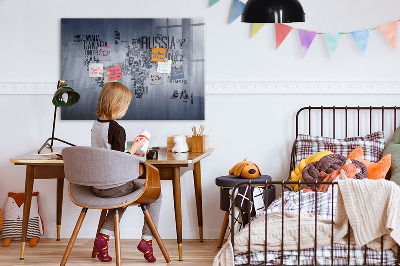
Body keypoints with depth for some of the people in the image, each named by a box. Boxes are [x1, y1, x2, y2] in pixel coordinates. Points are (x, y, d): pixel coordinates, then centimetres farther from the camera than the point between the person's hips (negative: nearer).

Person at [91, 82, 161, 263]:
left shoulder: (95, 125, 6)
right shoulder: (117, 129, -20)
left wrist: (130, 154, 19)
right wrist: (134, 148, -8)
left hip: (96, 186, 8)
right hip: (114, 186, -8)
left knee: (123, 195, 35)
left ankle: (104, 236, 18)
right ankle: (147, 239, 9)